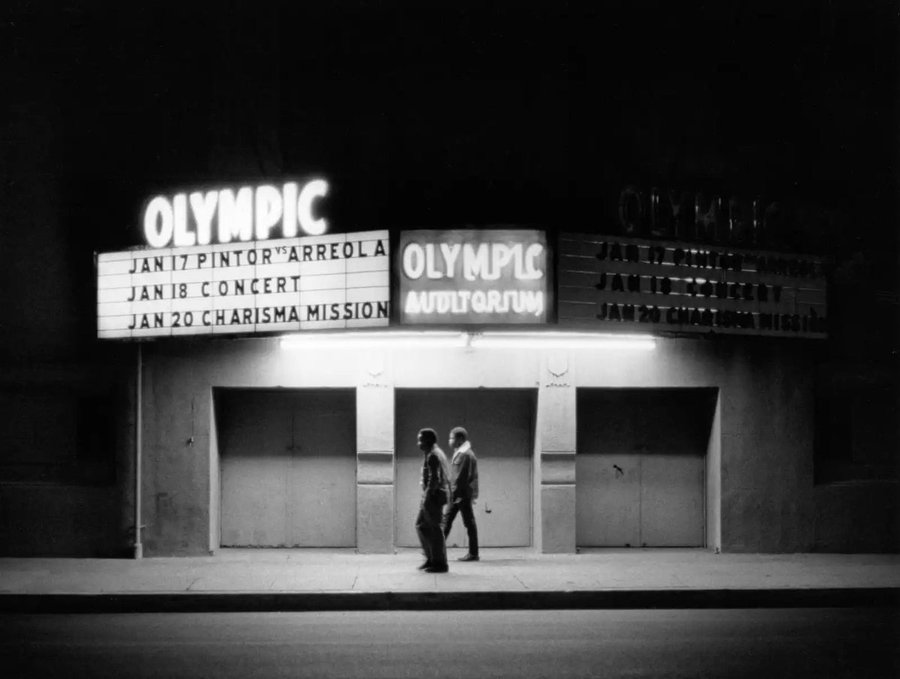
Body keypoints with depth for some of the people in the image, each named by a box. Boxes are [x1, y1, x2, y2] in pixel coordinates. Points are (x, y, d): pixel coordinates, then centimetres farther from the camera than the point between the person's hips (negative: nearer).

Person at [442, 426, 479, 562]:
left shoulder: (466, 455, -15)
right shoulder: (458, 454, 16)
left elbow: (464, 477, -20)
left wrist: (456, 492, -20)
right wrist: (452, 492, 16)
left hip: (464, 495, -10)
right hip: (456, 495, 10)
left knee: (469, 522, -2)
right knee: (446, 520, 9)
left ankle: (473, 553, 4)